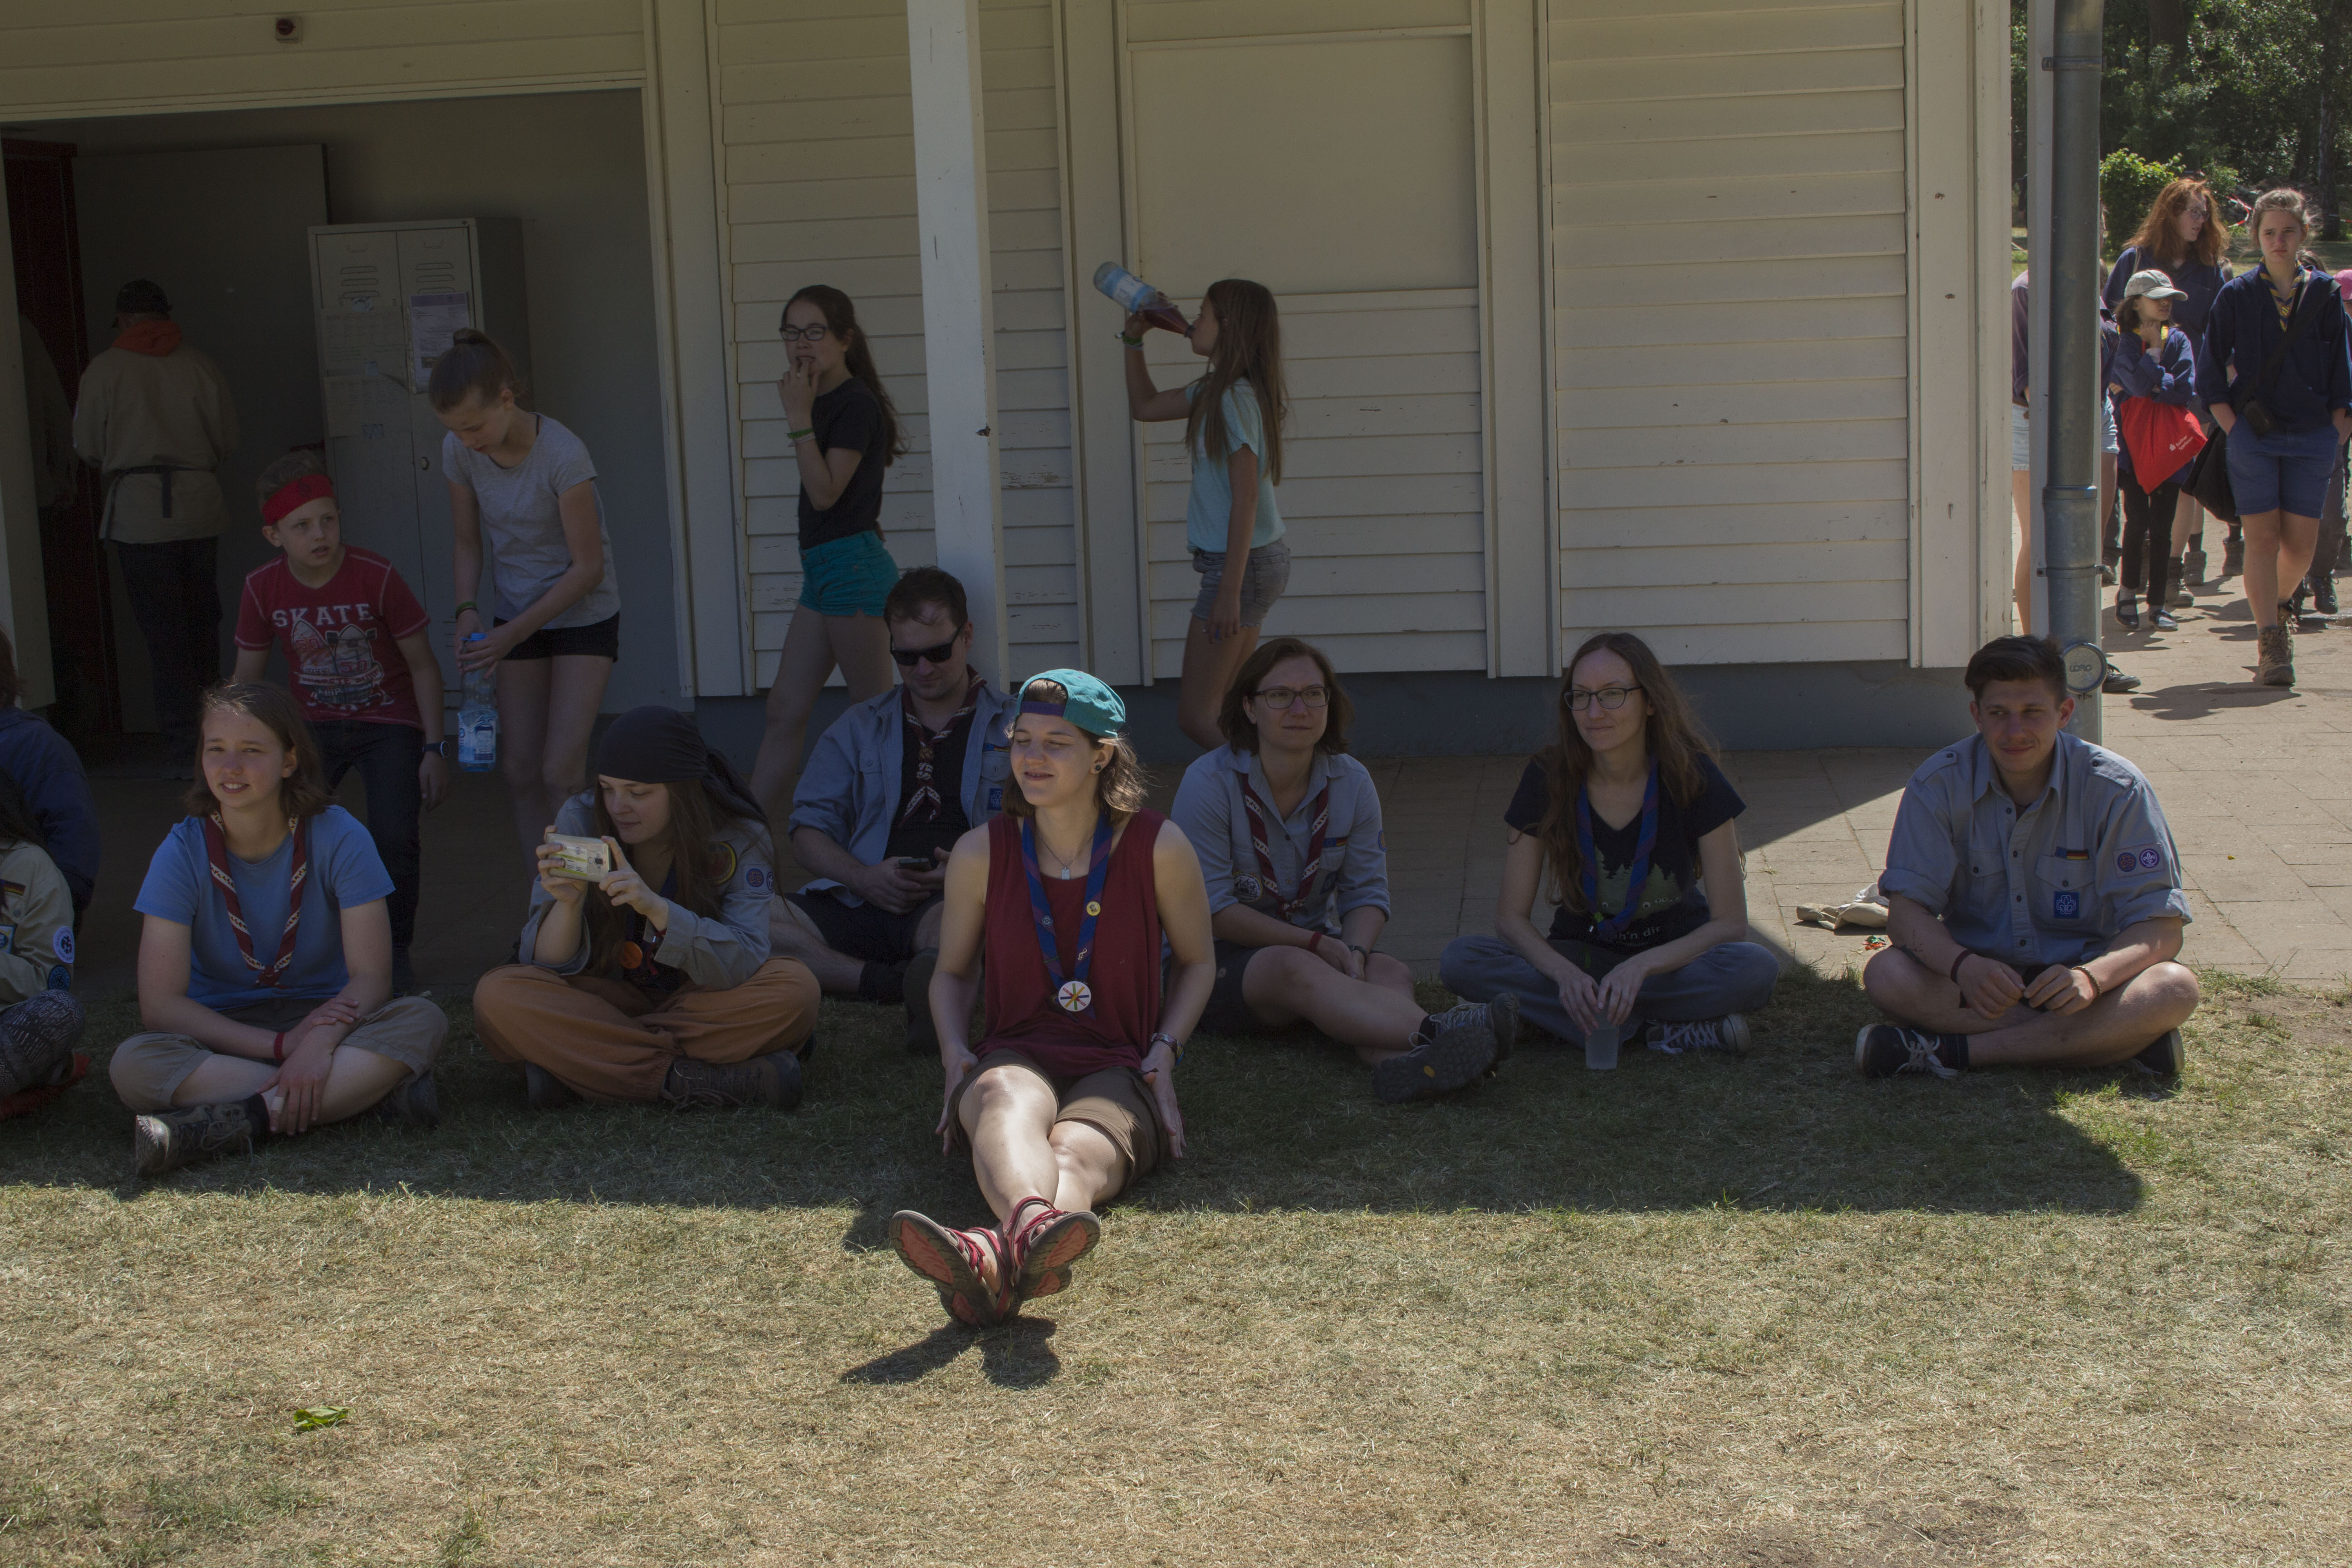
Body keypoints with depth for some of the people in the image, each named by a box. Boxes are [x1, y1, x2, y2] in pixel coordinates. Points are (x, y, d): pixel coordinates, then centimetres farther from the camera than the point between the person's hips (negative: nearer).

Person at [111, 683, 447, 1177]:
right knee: (133, 1063, -32)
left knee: (422, 1021, -30)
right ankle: (369, 1089, -33)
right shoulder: (184, 852, -10)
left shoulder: (340, 839, -11)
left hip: (327, 1018, 0)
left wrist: (318, 1045, -36)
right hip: (222, 1033, 1)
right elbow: (160, 1004, -15)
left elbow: (371, 977, -15)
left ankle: (238, 1119, -34)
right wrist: (281, 1045, -25)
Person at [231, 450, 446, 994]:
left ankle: (395, 951, 3)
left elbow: (423, 666, -8)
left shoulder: (376, 578, -17)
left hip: (389, 721, -2)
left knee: (393, 837, -21)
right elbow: (245, 678, 3)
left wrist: (434, 749, -11)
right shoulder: (263, 589, -9)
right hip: (315, 724, 3)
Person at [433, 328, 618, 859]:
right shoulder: (460, 452, -9)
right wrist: (468, 610, -13)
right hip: (517, 618, 5)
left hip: (584, 615, -5)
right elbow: (468, 543, 5)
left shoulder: (562, 455, -25)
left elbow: (588, 567, -20)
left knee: (561, 772, -13)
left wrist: (512, 633, -22)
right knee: (520, 772, 4)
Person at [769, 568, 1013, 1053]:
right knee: (751, 916, -31)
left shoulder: (1017, 725, 17)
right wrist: (863, 878, -5)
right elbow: (809, 831, 17)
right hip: (862, 901, 4)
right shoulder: (858, 729, 25)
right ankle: (897, 982, -38)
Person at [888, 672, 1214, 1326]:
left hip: (1118, 1071, -1)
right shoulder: (980, 853, 5)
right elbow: (952, 972, 19)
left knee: (1077, 1152, -38)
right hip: (1017, 1057, 1)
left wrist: (1166, 1049, -2)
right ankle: (1034, 1223, -76)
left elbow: (1197, 961, 15)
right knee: (1002, 1101, -40)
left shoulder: (1158, 848, 0)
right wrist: (955, 1052, -1)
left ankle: (997, 1256, -74)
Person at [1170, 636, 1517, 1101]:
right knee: (1295, 969, -36)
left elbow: (1368, 892, 4)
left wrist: (1354, 951, -20)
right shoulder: (1209, 782, -11)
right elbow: (1211, 909, -15)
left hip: (1318, 952, 4)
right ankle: (1434, 1031, -61)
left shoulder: (1351, 783, 3)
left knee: (1390, 973, -27)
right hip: (1221, 961, -4)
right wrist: (1318, 945, -19)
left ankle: (1402, 1062, -64)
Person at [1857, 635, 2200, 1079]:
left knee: (2175, 987, -31)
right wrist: (1963, 965, -35)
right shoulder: (1940, 784, -8)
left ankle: (1954, 1050, -31)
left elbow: (2162, 927, -13)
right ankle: (2116, 1039, -27)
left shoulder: (2116, 789, -10)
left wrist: (2091, 976, -35)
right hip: (1977, 974, 1)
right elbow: (1906, 910, -12)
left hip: (2076, 980, 0)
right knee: (1886, 975, -30)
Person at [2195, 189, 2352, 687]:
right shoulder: (2236, 295, 1)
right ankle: (2270, 643, -3)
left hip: (2312, 436, 2)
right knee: (2262, 538, -5)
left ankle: (2276, 607, 30)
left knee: (2301, 543, 2)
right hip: (2254, 435, -2)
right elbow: (2209, 371, 4)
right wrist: (2232, 426, -4)